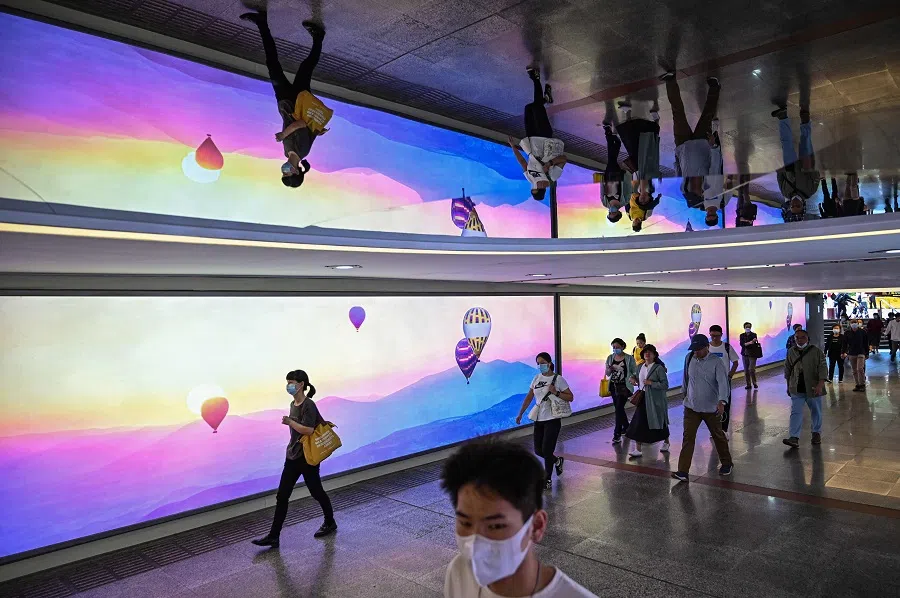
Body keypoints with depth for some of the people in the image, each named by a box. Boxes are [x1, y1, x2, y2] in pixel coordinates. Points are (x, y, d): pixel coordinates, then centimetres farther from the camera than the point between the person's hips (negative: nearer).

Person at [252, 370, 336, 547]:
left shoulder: (308, 405, -18)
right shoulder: (293, 404, 9)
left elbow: (308, 430, -28)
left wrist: (289, 422, -20)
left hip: (307, 457, -8)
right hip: (293, 456, 8)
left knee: (316, 491, 10)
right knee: (282, 496, 5)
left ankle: (330, 523, 31)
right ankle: (273, 536, 10)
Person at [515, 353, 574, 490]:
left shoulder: (558, 379, -8)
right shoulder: (537, 379, 6)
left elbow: (570, 397, -7)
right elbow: (529, 397, 13)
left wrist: (556, 392, -21)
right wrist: (520, 414, 11)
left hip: (552, 420, -5)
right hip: (539, 420, 5)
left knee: (546, 450, -6)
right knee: (538, 451, 9)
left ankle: (547, 479, 11)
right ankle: (557, 461, 38)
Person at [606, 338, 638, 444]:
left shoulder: (629, 359, -5)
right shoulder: (610, 358, 6)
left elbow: (635, 372, -1)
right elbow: (607, 374, 7)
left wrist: (631, 378, -21)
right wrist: (609, 370, -15)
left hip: (624, 387, -5)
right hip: (614, 387, 5)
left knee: (619, 409, -13)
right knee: (619, 408, 16)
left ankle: (617, 434, -11)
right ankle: (626, 427, 38)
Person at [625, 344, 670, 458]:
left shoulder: (659, 368, -13)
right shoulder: (641, 367, 7)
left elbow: (665, 385, -17)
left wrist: (651, 383, -24)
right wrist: (635, 380, 3)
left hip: (656, 400, -5)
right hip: (643, 399, 5)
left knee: (660, 423, 13)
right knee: (639, 423, -3)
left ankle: (666, 442, 40)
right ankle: (637, 449, 0)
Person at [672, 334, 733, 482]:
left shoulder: (716, 362, -15)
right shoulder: (689, 358, -3)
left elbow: (723, 382, -26)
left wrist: (722, 402, -41)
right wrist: (685, 393, 23)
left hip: (711, 408, -3)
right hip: (691, 407, 3)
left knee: (718, 436, 17)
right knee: (688, 438, -4)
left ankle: (727, 463, 40)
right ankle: (683, 471, -5)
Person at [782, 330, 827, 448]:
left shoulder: (816, 351, -6)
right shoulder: (791, 352, 4)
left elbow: (823, 368, -10)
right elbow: (787, 370, 13)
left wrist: (820, 385, -20)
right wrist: (789, 386, 14)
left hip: (813, 389, -2)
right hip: (796, 390, 2)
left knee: (816, 412, 14)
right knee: (796, 412, -6)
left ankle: (816, 433, 34)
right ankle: (794, 438, -10)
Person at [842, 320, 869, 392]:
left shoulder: (862, 332, 0)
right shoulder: (847, 333, 4)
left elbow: (866, 344, 5)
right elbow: (845, 344, 5)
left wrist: (867, 354, 6)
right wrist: (843, 352, -5)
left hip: (861, 353, -3)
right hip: (851, 354, 3)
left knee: (860, 369, -14)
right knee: (854, 371, 8)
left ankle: (862, 384, -4)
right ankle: (858, 385, 17)